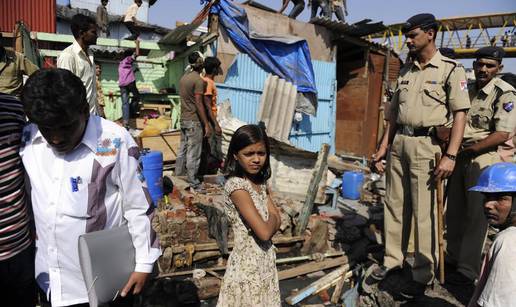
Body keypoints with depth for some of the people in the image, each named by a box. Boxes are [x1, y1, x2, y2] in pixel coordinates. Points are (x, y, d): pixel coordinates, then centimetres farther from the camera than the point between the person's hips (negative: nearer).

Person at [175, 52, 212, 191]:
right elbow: (199, 104, -19)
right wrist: (206, 124, -16)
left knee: (182, 151, 15)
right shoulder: (198, 80, -15)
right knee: (193, 154, -2)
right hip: (194, 121, -8)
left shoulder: (184, 77, 10)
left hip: (183, 119, 9)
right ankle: (193, 184, 5)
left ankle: (178, 178, 24)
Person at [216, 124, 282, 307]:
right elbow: (264, 232, -24)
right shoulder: (236, 185, -22)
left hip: (264, 260, 7)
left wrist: (269, 222, -15)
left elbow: (277, 222, 3)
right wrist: (271, 218, -6)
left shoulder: (260, 182, 3)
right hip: (248, 263, -7)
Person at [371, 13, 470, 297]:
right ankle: (392, 260, 26)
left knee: (424, 213, -2)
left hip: (426, 145, -6)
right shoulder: (406, 71, 16)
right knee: (394, 206, 11)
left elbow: (460, 114, -8)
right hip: (399, 143, 6)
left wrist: (450, 156, -17)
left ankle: (422, 277, 10)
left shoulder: (450, 70, -2)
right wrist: (383, 147, 13)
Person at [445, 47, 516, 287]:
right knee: (454, 211, 14)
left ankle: (468, 270, 10)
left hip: (484, 160, -7)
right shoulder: (468, 90, 11)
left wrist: (473, 148, -20)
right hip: (461, 157, 7)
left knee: (476, 215, -1)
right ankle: (453, 257, 29)